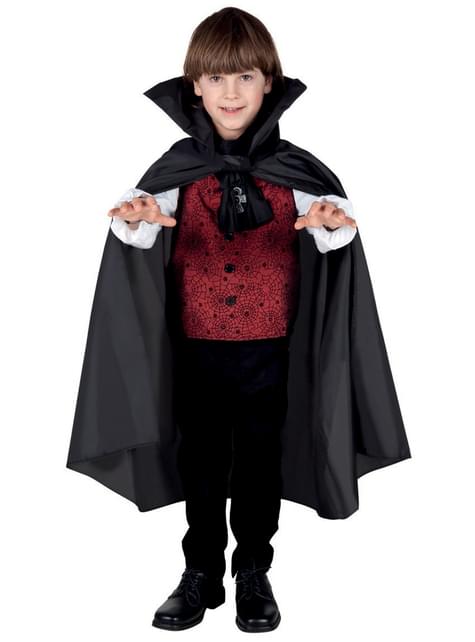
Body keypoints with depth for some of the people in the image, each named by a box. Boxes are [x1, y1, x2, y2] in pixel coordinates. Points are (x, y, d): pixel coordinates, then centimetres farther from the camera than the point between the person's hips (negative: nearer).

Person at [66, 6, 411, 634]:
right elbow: (143, 223, -17)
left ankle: (254, 575, 30)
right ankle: (201, 573, 30)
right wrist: (134, 216, -40)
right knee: (199, 462, 13)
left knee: (260, 463, 12)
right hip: (195, 345, 1)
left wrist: (330, 220, -41)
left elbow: (333, 227, -17)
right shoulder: (178, 166, -2)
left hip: (267, 346, 0)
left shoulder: (290, 168, -3)